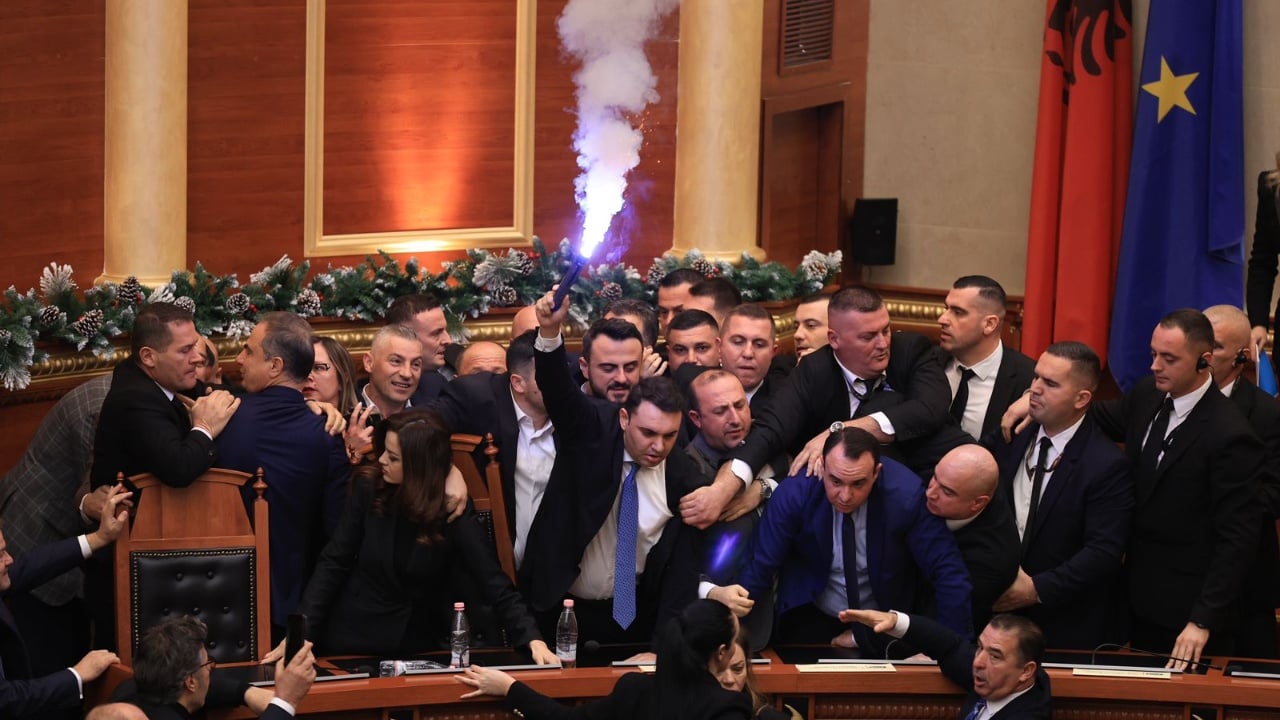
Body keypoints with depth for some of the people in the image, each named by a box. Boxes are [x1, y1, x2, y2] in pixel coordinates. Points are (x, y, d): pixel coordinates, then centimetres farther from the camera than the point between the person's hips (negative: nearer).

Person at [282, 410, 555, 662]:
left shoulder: (453, 512, -11)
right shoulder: (369, 489, -7)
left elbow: (495, 583, -15)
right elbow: (333, 563, -3)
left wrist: (532, 639, -29)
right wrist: (300, 630, -12)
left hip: (417, 647, 0)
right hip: (352, 641, 0)